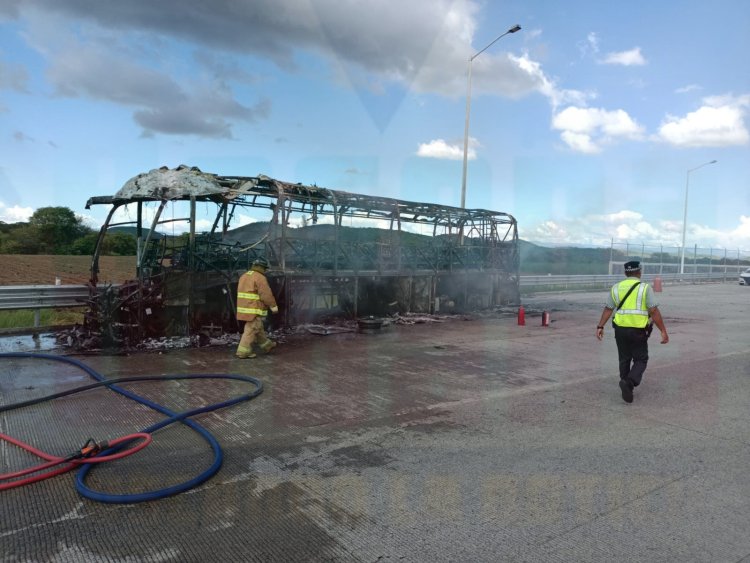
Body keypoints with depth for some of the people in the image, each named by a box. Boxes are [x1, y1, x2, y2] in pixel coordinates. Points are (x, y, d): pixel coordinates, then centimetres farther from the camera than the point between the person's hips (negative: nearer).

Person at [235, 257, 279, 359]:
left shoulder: (244, 276, 16)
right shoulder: (260, 277, -14)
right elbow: (266, 294, -17)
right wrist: (273, 305, -7)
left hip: (243, 307, 10)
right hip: (254, 309, -10)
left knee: (259, 328, 19)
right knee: (251, 330, -3)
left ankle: (266, 345, 32)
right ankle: (243, 351, -1)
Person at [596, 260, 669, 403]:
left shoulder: (616, 288, 5)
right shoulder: (645, 288, -6)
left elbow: (608, 309, 4)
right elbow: (654, 311, -11)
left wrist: (600, 327, 8)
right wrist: (663, 331, -8)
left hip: (620, 330, 3)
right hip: (638, 331, -3)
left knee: (624, 359, 17)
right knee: (640, 360, 8)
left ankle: (627, 388, 24)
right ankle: (629, 382, -15)